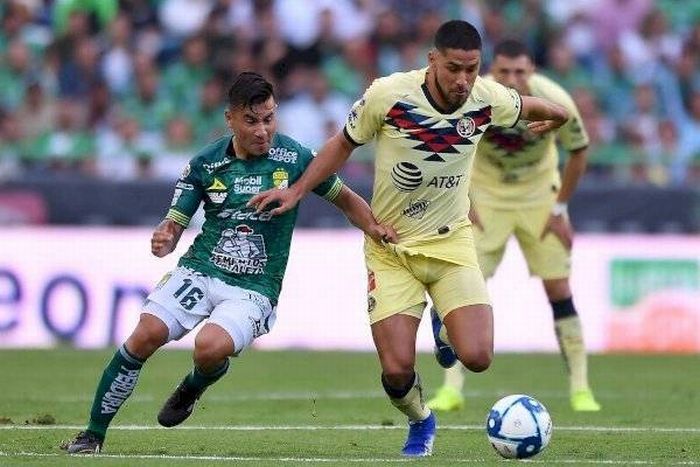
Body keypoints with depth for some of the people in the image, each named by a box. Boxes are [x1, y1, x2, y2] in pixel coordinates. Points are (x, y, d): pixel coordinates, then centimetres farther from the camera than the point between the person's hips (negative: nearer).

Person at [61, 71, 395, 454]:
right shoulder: (205, 163, 2)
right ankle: (93, 434, -6)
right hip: (199, 271, 2)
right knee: (146, 335, -19)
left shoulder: (294, 157, -3)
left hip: (254, 289, -2)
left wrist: (374, 228, -10)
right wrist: (163, 240, -19)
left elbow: (344, 198, 8)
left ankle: (192, 390, 8)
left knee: (211, 348, -31)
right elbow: (175, 223, 5)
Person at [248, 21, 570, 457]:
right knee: (397, 371, -12)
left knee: (477, 357, -17)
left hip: (452, 242, 1)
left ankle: (444, 327, 22)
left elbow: (533, 108, 13)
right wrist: (297, 190, -3)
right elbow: (345, 143, 0)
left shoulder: (489, 99, -12)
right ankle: (420, 423, 25)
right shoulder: (387, 95, -18)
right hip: (391, 249, -1)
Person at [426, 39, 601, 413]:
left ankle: (580, 389, 6)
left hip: (539, 199, 0)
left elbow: (578, 154, -6)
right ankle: (452, 389, -3)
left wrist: (559, 209, -7)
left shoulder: (554, 102, -23)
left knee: (559, 291, -4)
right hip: (484, 197, 0)